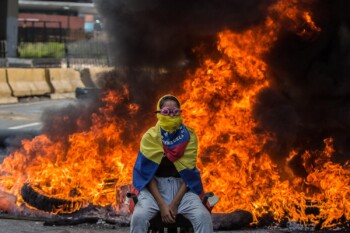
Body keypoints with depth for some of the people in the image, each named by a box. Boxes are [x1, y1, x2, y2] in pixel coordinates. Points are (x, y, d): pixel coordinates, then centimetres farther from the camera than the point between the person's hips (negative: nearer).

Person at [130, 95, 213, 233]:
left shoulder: (189, 136, 1)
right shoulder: (150, 137, -2)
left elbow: (188, 172, -3)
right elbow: (148, 173, -6)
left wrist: (175, 203, -14)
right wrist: (162, 205, -17)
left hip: (182, 188, 1)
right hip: (155, 188, -1)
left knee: (203, 217, -27)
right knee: (139, 216, -31)